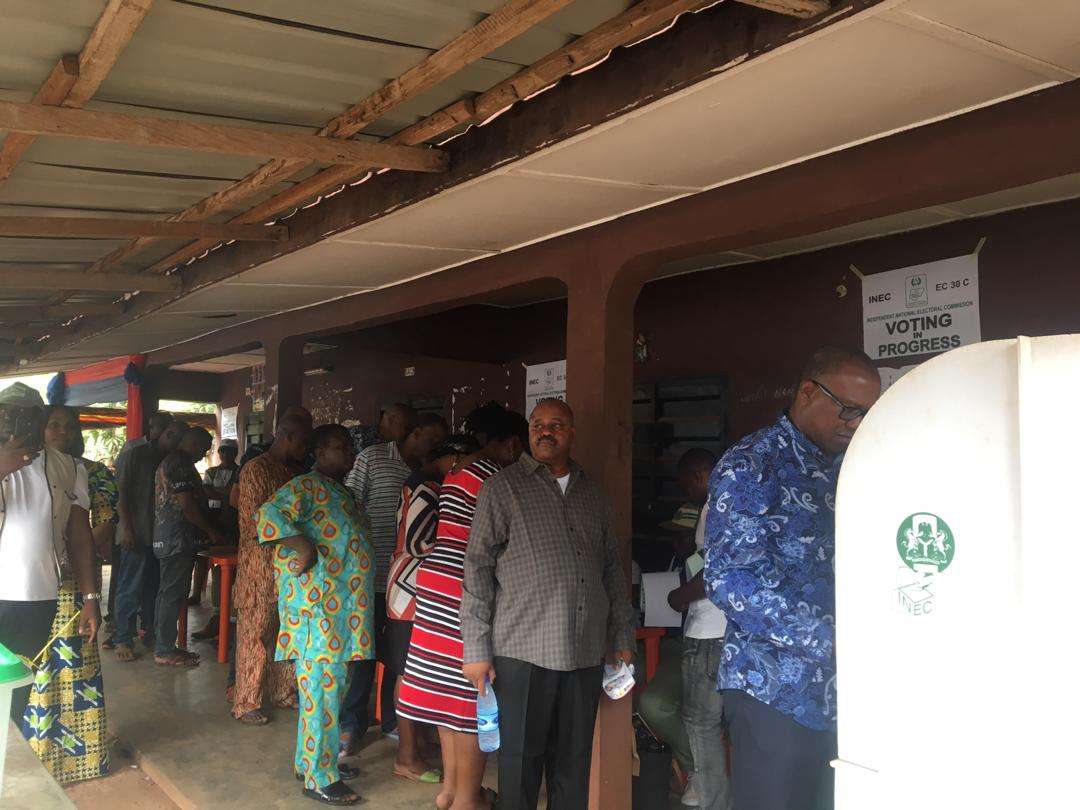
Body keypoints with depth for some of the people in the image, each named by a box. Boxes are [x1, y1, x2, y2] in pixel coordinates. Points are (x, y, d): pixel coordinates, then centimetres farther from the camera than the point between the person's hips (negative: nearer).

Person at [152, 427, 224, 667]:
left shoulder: (170, 461, 20)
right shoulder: (180, 463, -14)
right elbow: (186, 504, -20)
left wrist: (207, 530, 22)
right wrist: (211, 531, -11)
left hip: (167, 537, 11)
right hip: (178, 539, -11)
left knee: (168, 592, 14)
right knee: (173, 593, -6)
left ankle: (163, 646, 21)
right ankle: (164, 651, -1)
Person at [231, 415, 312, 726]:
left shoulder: (290, 472, 14)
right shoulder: (256, 469, -12)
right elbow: (255, 524, -17)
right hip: (260, 563, -8)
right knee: (255, 634, 0)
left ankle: (282, 691, 28)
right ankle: (245, 703, 10)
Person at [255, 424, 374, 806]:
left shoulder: (342, 493, 18)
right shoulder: (306, 486, -11)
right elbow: (269, 514, -26)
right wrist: (303, 546, -26)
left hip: (343, 609, 10)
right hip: (317, 607, -10)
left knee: (329, 686, 17)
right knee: (321, 688, -3)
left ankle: (315, 759, 31)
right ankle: (319, 778, 7)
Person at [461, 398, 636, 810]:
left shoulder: (592, 494, 14)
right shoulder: (503, 487, 0)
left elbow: (613, 569, 18)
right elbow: (477, 569, -3)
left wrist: (623, 638, 15)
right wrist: (476, 649, -8)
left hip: (585, 652, 4)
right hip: (523, 651, -4)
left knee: (573, 760, 12)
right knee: (521, 760, 4)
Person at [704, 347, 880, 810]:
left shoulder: (846, 472, 13)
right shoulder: (750, 466, -10)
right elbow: (730, 579, -19)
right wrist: (829, 641, -22)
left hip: (842, 693, 7)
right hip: (776, 693, -7)